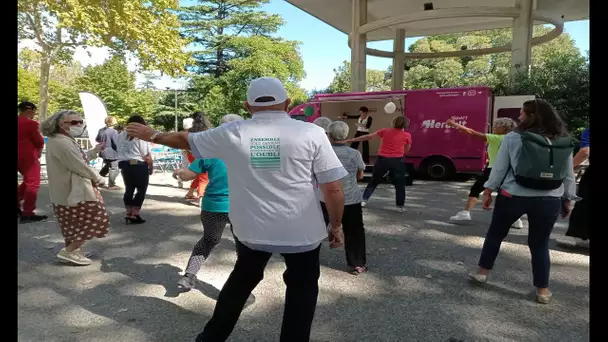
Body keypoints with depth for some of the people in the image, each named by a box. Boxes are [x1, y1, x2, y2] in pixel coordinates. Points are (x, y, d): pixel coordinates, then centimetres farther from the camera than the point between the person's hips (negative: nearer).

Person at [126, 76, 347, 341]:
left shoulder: (232, 133, -4)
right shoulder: (311, 133, -10)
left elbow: (185, 139, 11)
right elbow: (333, 189, -10)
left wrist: (153, 136, 28)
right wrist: (336, 226, 4)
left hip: (251, 229, 3)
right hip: (302, 230, -2)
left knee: (242, 279, 26)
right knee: (302, 287, 20)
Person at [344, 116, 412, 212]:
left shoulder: (385, 131, 4)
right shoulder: (407, 135, 0)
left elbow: (367, 136, 7)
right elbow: (406, 150, 10)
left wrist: (350, 140, 12)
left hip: (382, 159, 2)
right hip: (397, 161, -2)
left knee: (374, 181, 15)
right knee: (399, 184, 10)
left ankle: (364, 200, 15)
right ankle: (400, 206, 11)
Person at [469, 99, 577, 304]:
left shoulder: (513, 138, -7)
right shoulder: (565, 142, 5)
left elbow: (499, 168, -5)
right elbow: (569, 176, 8)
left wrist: (488, 191, 3)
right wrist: (568, 199, 18)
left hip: (513, 196, -2)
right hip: (549, 200, 3)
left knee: (495, 234, 16)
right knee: (540, 244, 13)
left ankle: (483, 272, 26)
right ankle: (543, 290, 18)